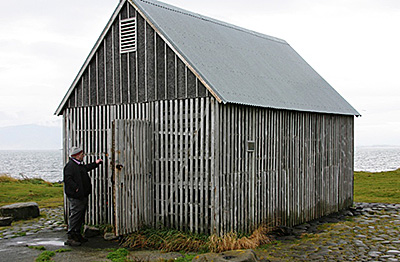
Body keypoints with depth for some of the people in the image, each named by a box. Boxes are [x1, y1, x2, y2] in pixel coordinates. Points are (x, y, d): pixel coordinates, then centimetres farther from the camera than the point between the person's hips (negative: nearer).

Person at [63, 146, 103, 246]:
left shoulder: (79, 165, 16)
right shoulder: (70, 165, -16)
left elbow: (86, 168, 38)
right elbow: (68, 179, -23)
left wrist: (95, 163, 41)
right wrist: (76, 188, -25)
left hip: (82, 196, 10)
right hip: (75, 196, -10)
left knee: (81, 215, 15)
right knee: (75, 215, -9)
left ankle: (77, 235, 25)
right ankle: (70, 237, -5)